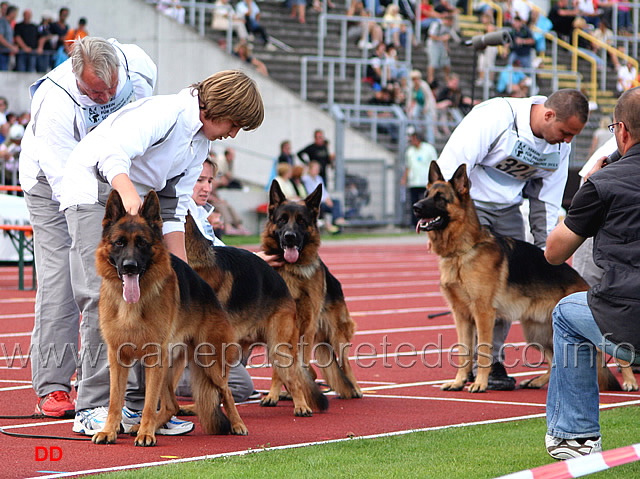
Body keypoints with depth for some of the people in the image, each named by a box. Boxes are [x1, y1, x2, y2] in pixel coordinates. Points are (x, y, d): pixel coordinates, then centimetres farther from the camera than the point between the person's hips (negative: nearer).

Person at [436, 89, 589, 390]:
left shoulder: (561, 145, -3)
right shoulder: (496, 117, -26)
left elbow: (546, 199, 9)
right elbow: (452, 166, -23)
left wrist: (544, 249, 6)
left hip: (508, 210, 7)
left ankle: (493, 359, 9)